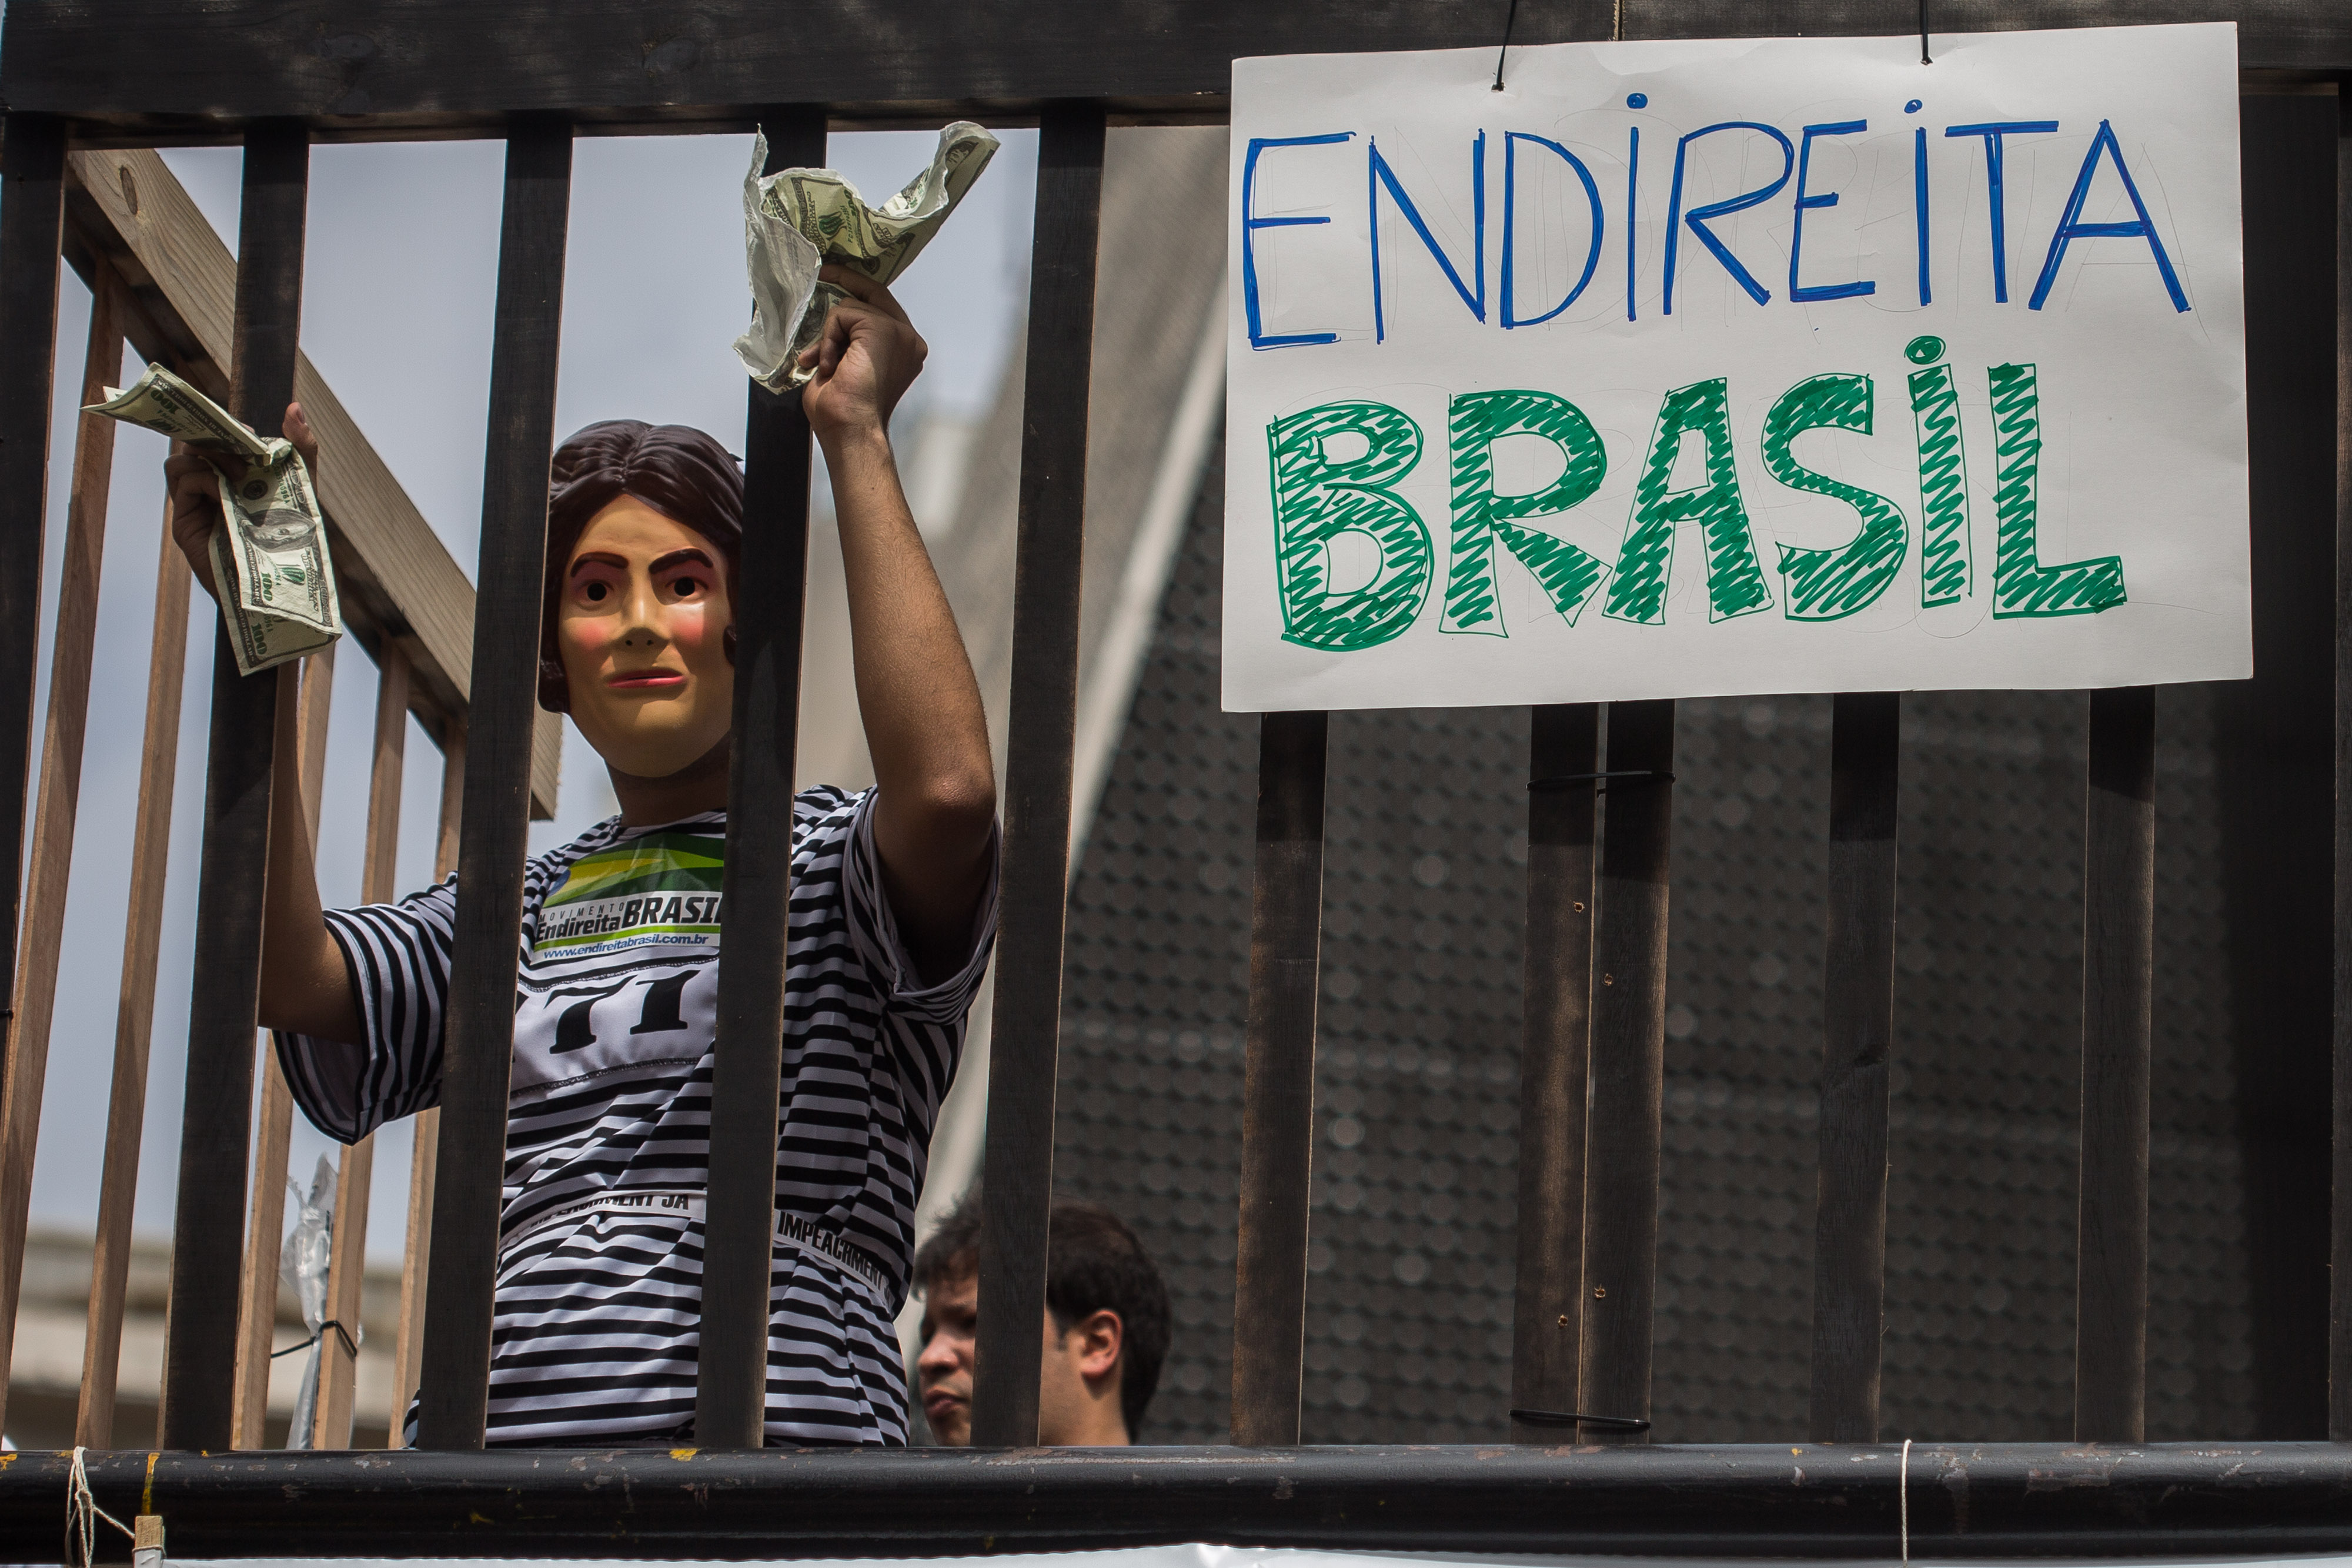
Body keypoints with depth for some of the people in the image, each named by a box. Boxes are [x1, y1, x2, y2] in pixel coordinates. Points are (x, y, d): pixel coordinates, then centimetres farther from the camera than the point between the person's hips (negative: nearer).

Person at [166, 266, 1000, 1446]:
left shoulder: (835, 861, 13)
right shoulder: (512, 914, 24)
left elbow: (948, 788, -10)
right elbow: (285, 975, 6)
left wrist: (854, 435, -3)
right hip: (505, 1438, 3)